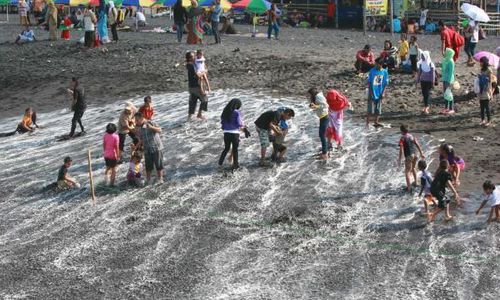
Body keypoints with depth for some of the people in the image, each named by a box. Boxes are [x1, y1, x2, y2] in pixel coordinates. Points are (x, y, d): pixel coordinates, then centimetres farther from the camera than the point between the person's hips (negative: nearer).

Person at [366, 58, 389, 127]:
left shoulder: (384, 72, -1)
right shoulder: (372, 71, -7)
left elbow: (385, 84, 4)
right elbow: (369, 82, -3)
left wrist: (383, 93, -5)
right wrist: (370, 92, -10)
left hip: (380, 94, 2)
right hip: (372, 93, -2)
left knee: (378, 110, 8)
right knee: (370, 110, -3)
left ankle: (376, 122, 21)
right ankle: (367, 123, 5)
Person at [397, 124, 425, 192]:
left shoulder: (402, 138, -11)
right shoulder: (411, 136, 7)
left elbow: (401, 150, -16)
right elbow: (418, 145, 9)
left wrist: (399, 160, -13)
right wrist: (421, 154, 18)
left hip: (409, 156, -7)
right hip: (415, 154, 7)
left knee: (407, 172, -1)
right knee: (413, 168, 29)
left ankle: (409, 187, -7)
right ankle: (415, 182, 42)